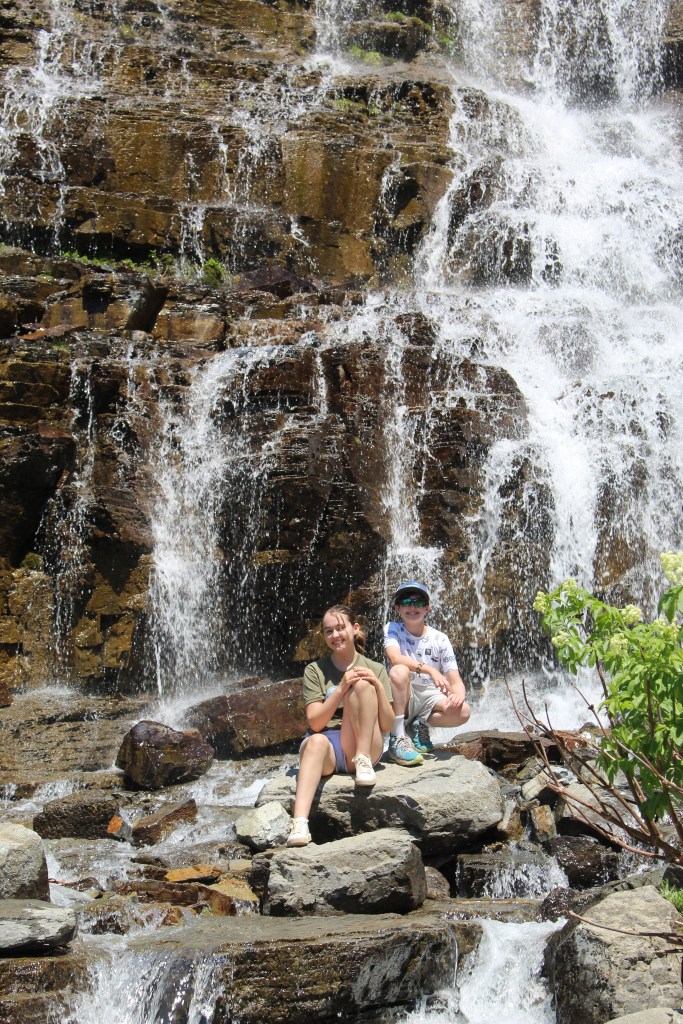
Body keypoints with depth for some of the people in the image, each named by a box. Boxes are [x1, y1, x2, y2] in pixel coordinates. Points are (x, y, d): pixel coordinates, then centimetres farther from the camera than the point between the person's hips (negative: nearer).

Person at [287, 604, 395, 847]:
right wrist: (341, 688, -15)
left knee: (362, 684, -20)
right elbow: (315, 722, -3)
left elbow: (386, 726, 3)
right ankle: (299, 824, -55)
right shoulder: (315, 671, 9)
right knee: (316, 741, -39)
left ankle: (363, 761, -23)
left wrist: (379, 687, -12)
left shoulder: (375, 670, 10)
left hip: (362, 745, 0)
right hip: (328, 743, 0)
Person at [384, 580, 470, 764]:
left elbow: (455, 681, -7)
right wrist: (430, 670, -37)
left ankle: (420, 725, 1)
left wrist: (458, 694, -32)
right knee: (399, 671, -34)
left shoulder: (439, 639, 0)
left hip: (428, 698, 2)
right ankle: (397, 739, -27)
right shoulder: (392, 629, -3)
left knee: (462, 711, -28)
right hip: (401, 698, -2)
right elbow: (395, 657, -25)